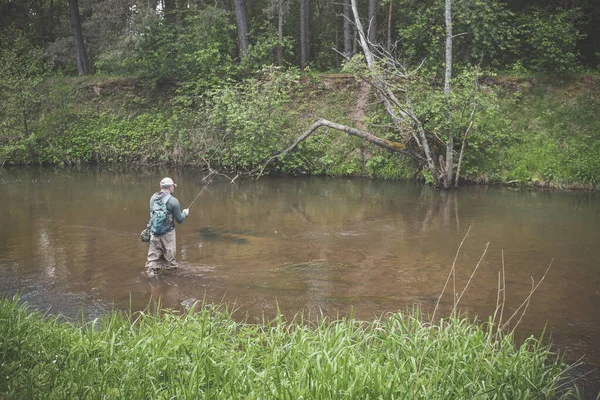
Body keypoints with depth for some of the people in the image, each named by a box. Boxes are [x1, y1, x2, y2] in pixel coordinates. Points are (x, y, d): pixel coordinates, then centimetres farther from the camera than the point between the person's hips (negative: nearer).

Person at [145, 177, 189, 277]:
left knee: (153, 256, 9)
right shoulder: (173, 201, -14)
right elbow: (179, 220, -8)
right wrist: (185, 213, 14)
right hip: (167, 233, -4)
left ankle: (151, 273, 5)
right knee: (169, 256, 10)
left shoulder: (153, 198, 2)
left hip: (154, 232, 4)